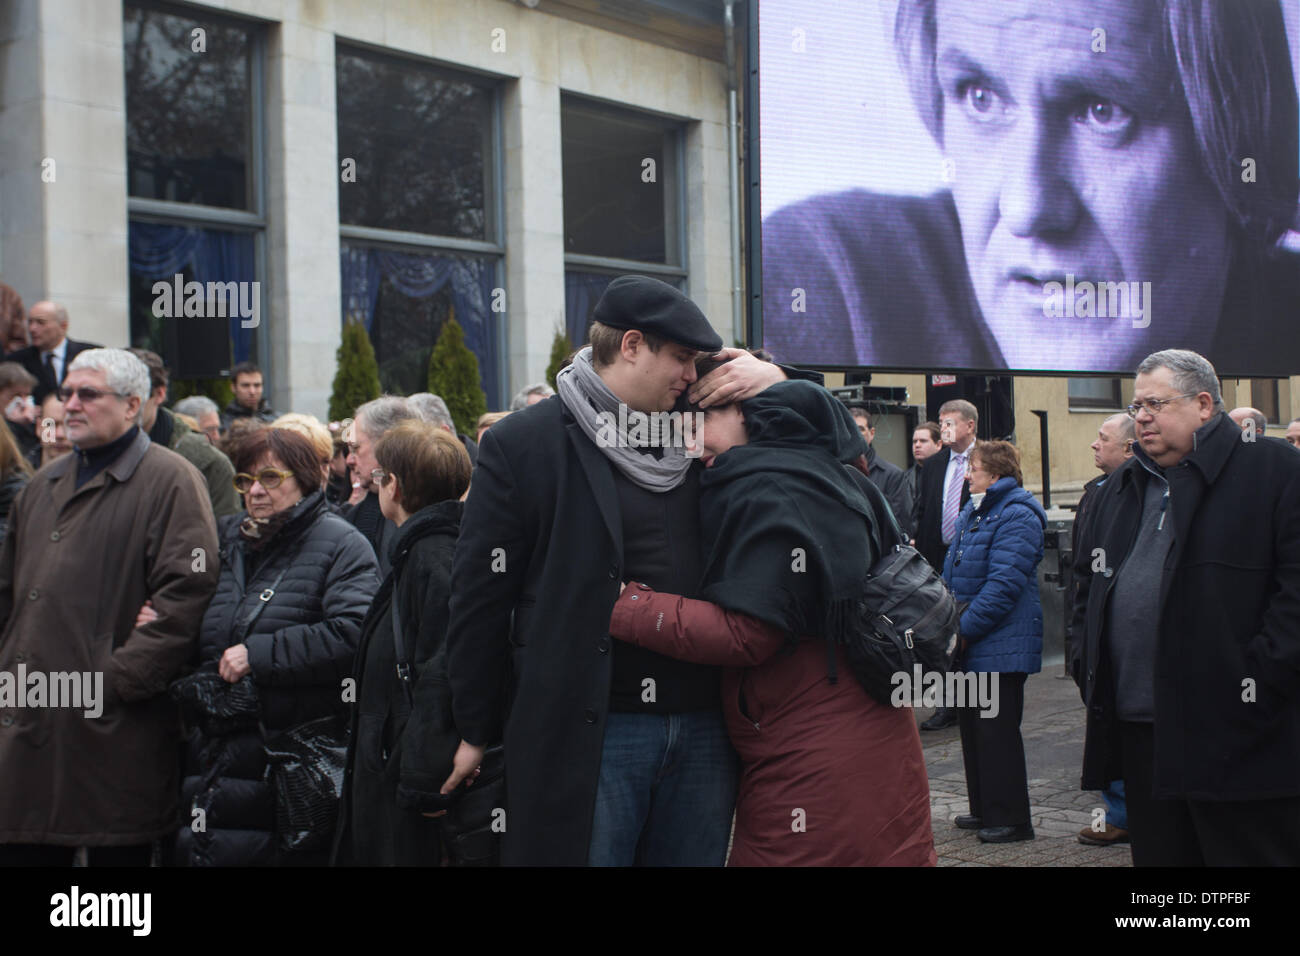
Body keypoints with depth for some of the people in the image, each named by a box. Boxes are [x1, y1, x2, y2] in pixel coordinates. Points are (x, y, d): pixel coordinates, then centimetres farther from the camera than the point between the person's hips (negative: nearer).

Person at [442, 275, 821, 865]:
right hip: (587, 734, -5)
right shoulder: (521, 445, -3)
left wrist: (775, 382, 2)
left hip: (703, 729, 5)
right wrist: (477, 733, -2)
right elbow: (480, 596, -2)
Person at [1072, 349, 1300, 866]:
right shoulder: (1120, 487, 19)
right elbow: (1088, 581, 28)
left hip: (1235, 736, -6)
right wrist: (1092, 665, 15)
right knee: (1158, 854, 11)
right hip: (1139, 730, 7)